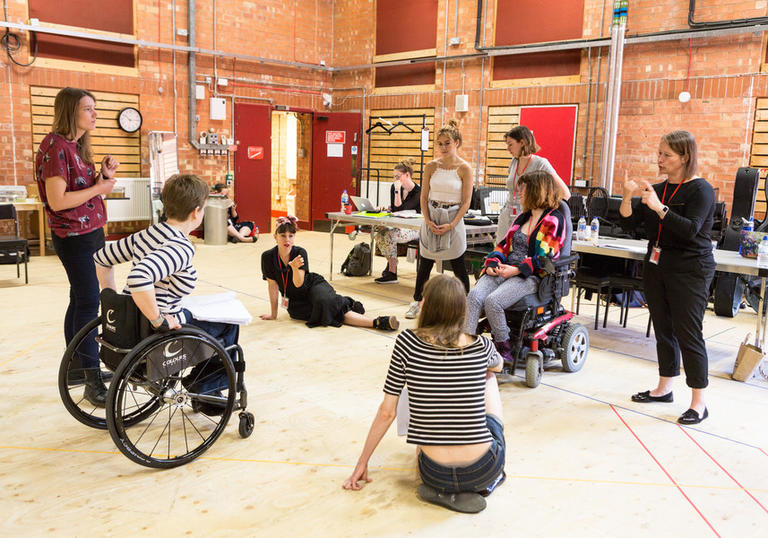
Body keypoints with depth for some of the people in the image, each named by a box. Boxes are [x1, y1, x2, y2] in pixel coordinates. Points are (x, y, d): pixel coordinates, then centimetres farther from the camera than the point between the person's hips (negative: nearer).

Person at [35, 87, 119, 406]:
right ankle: (93, 382, -4)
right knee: (88, 302, -9)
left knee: (81, 300, 14)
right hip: (73, 236, -10)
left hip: (91, 232, 10)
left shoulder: (76, 145, 14)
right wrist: (98, 188, -15)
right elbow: (57, 201, -23)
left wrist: (104, 175, 2)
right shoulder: (56, 146, -16)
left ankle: (76, 368, 25)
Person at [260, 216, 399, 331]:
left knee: (323, 301, -36)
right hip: (295, 301, 1)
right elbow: (273, 286, -8)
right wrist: (273, 314, -5)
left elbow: (299, 283, -24)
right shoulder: (268, 257, -14)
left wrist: (295, 267, -43)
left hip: (313, 285, -1)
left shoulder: (299, 253, -16)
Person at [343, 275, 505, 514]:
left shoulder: (407, 343, -9)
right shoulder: (481, 346, -4)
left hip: (435, 473, 1)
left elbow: (387, 412, -5)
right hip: (485, 469, 0)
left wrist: (362, 463, 9)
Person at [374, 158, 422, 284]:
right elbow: (393, 209, 11)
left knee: (389, 236, -30)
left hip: (414, 228, -7)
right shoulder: (395, 187, 5)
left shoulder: (418, 192, -16)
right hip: (399, 225, 7)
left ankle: (392, 274, -21)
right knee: (380, 233, -21)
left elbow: (399, 210, -22)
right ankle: (391, 262, 1)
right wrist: (386, 208, -10)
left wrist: (397, 191, -22)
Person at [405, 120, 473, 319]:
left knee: (458, 266, 4)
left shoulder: (464, 168, -6)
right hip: (431, 219, 3)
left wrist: (451, 225, -15)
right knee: (425, 263, 10)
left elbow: (466, 202, -6)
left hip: (453, 219, -3)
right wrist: (428, 221, -9)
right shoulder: (431, 166, 3)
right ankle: (416, 302, 23)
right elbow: (424, 197, 5)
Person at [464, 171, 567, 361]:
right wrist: (493, 263, 1)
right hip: (503, 271, 7)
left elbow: (545, 258, -10)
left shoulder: (554, 220, -1)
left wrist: (516, 270, -19)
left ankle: (504, 348, -11)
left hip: (530, 276, -7)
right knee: (474, 295, -23)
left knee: (493, 301, -31)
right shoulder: (522, 217, 24)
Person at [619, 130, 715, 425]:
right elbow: (629, 222, 5)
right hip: (657, 268, 7)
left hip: (689, 272, -7)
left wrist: (659, 208, -30)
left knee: (688, 334, -5)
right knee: (663, 330, 15)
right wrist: (628, 196, -11)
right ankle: (664, 388, 28)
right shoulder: (657, 189, 9)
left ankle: (699, 403, 4)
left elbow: (691, 229, -23)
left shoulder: (700, 189, -10)